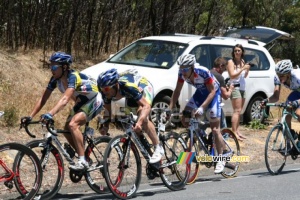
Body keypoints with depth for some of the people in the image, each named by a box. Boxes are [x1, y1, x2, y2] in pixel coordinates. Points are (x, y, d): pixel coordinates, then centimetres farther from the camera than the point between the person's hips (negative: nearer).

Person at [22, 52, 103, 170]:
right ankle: (83, 157, 15)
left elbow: (65, 99, -45)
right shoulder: (55, 79, -10)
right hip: (81, 102, 9)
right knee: (67, 130, -1)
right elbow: (43, 99, -9)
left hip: (94, 101, -9)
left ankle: (82, 161, -24)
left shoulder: (73, 77, -33)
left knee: (73, 125, -27)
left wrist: (50, 114, -58)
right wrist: (30, 116, -19)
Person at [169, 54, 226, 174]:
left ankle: (221, 160, 1)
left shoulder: (203, 72, -35)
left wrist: (202, 107, -39)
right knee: (185, 118, -10)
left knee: (215, 129, -7)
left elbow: (212, 91, -29)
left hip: (213, 93, -6)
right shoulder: (182, 73, -19)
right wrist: (170, 108, -16)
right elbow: (177, 91, -8)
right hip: (200, 92, 6)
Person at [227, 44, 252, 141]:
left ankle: (237, 131, 15)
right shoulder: (231, 62, -6)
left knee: (239, 111, 10)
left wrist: (247, 70, 1)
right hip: (235, 87, -8)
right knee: (237, 111, -14)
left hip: (242, 88, 8)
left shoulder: (242, 61, 14)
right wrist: (243, 68, -19)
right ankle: (234, 133, -17)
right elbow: (232, 75, -16)